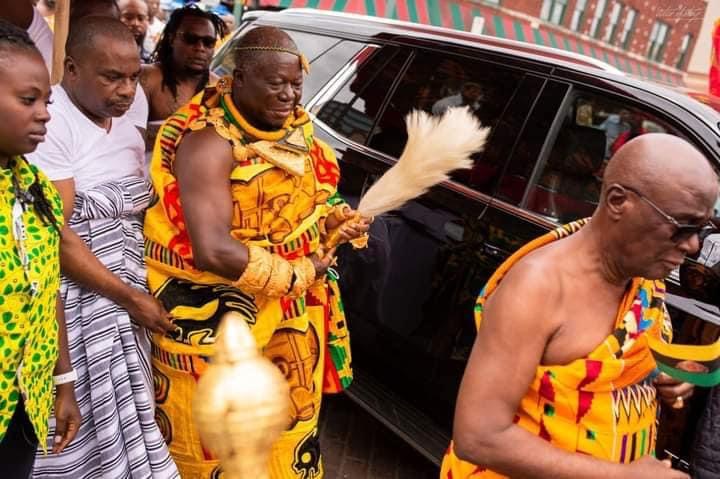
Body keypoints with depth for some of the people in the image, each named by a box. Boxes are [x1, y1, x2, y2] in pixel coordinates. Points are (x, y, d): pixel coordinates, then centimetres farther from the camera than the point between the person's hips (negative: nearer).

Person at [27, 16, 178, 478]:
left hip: (131, 298, 7)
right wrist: (131, 297, -15)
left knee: (124, 423, 12)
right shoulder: (50, 124, -14)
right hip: (79, 302, -7)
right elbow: (54, 235, -18)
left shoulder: (127, 129, 10)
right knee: (88, 430, 0)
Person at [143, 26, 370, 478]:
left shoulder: (294, 128, 1)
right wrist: (297, 273, -20)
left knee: (292, 424, 24)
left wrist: (337, 220, -6)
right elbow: (213, 252, -32)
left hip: (292, 306, 8)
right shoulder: (210, 142, -24)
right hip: (216, 317, -7)